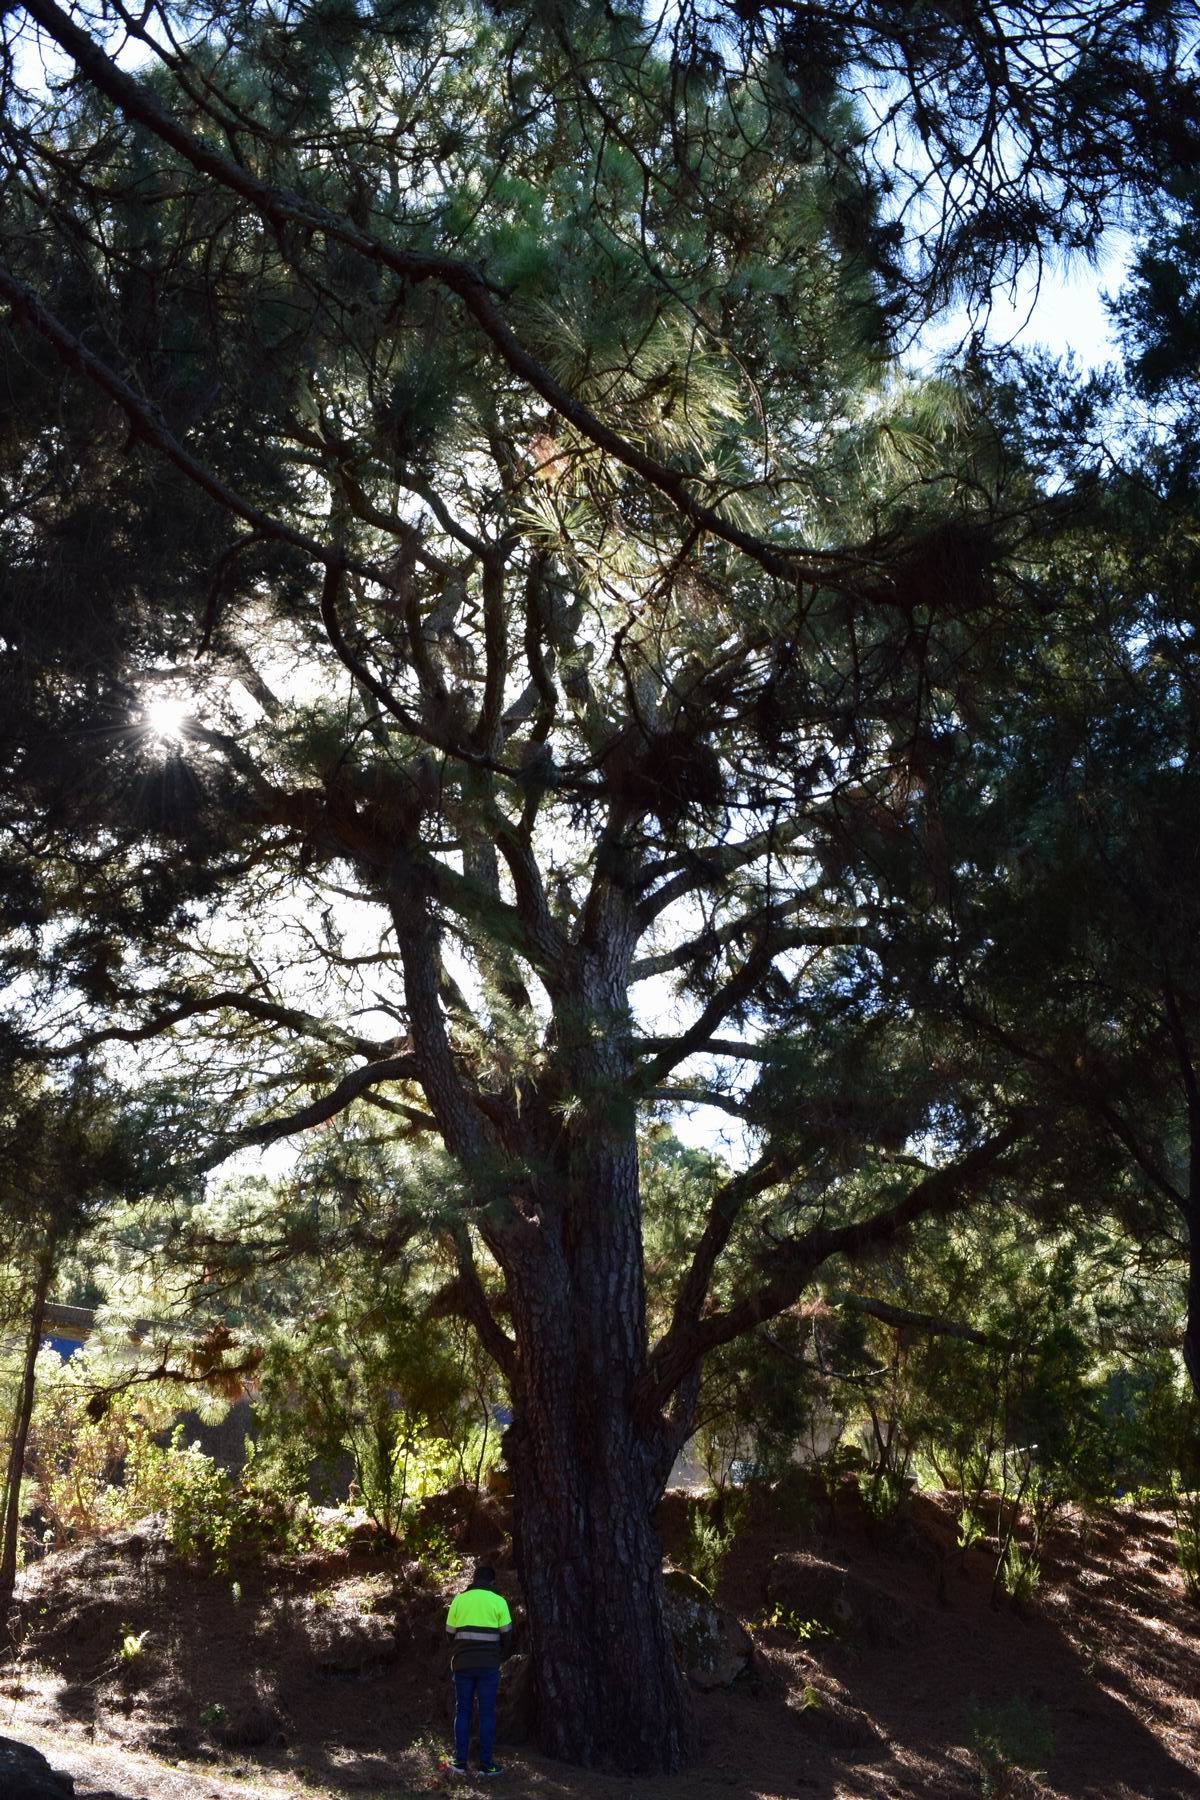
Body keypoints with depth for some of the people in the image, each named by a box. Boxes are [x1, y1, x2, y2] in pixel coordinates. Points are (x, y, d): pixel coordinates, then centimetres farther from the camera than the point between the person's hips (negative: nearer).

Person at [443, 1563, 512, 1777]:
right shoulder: (498, 1601, -1)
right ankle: (485, 1763, 6)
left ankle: (460, 1761, 12)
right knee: (487, 1713, 5)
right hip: (488, 1665, -2)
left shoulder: (459, 1600, 4)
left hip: (463, 1663, 2)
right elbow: (506, 1635, 0)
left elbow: (450, 1633, 7)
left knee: (463, 1712, 11)